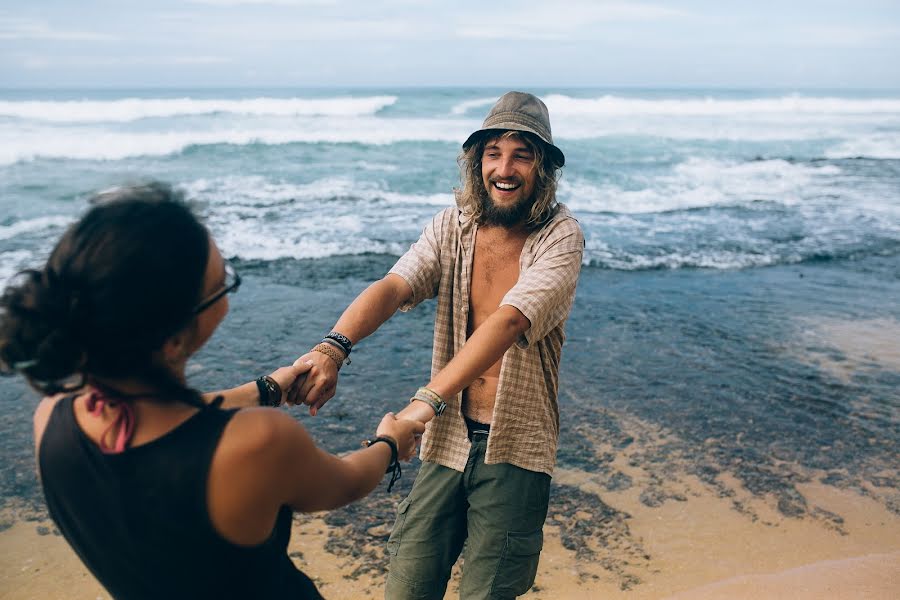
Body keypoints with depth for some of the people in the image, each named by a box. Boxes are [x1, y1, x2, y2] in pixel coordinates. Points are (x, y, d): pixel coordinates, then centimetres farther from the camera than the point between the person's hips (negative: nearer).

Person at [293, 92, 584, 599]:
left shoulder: (560, 236, -12)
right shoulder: (454, 227, -1)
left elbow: (510, 320, -28)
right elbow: (394, 287, -17)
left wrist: (427, 400, -39)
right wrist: (333, 347, -37)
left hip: (515, 449, -3)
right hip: (449, 440, 3)